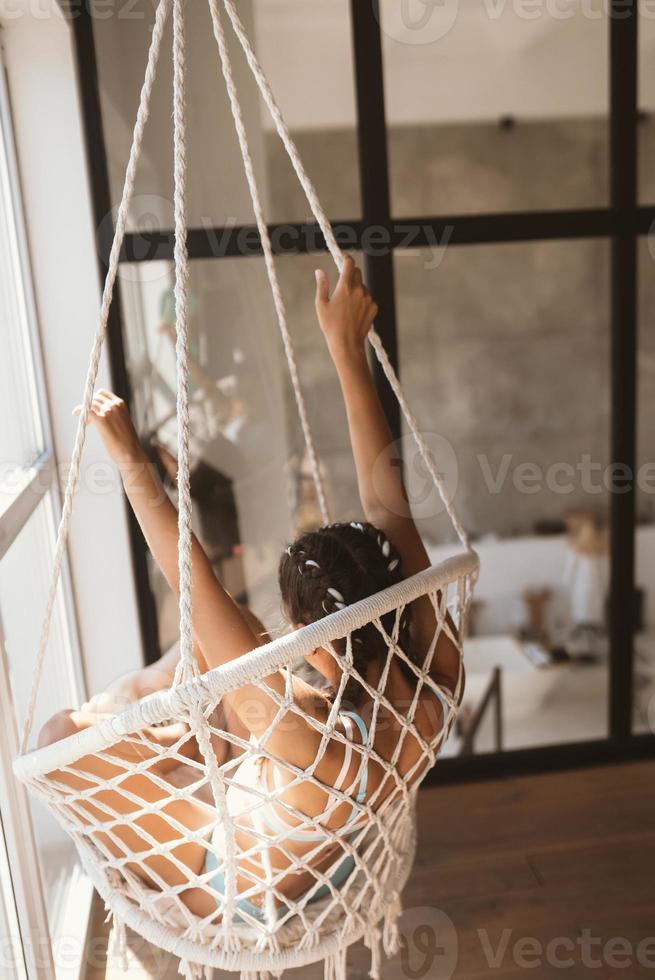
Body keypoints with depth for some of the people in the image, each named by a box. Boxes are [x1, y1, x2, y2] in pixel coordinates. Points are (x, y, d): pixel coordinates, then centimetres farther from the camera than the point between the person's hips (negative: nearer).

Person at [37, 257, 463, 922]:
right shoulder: (439, 681, -27)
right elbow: (384, 505, -26)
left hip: (232, 892, -5)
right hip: (331, 848, 5)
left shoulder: (307, 735, -44)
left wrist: (130, 460, -31)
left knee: (60, 735, -2)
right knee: (225, 630, 1)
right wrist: (347, 350, -25)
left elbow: (195, 586, -41)